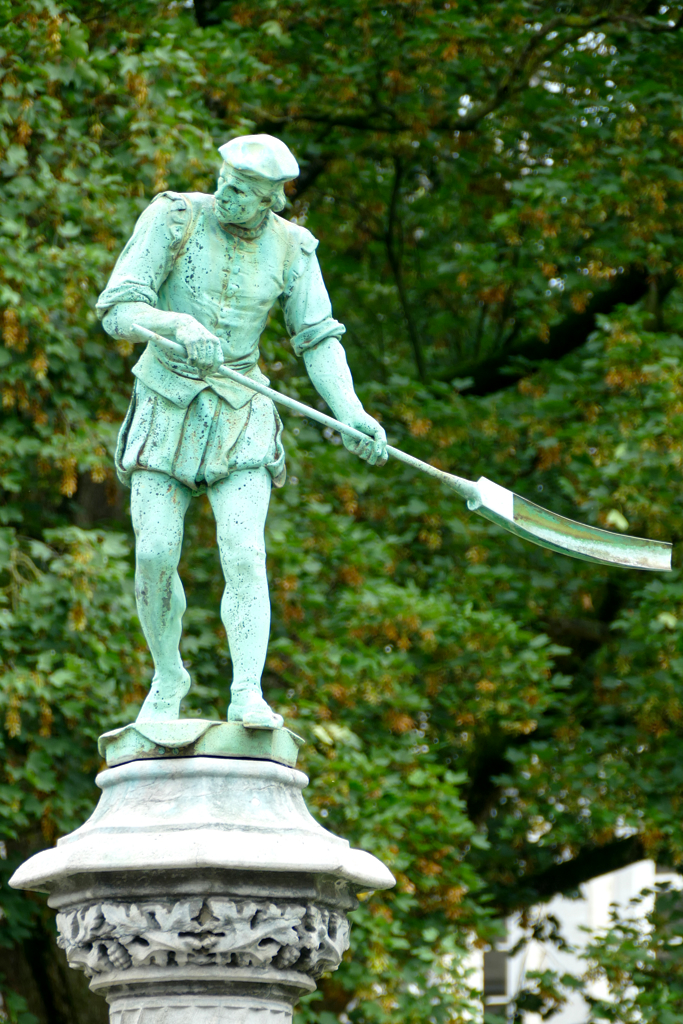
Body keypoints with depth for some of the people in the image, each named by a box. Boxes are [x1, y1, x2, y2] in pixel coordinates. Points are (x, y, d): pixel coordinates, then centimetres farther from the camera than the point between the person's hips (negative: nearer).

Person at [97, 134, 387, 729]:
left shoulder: (291, 249, -2)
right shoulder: (174, 219, -9)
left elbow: (320, 342, 1)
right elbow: (117, 311, -15)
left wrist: (353, 415, -15)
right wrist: (179, 324, -35)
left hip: (240, 414, 1)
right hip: (167, 406, -1)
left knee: (244, 553, -16)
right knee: (156, 555, -6)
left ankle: (248, 695, -20)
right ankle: (168, 680, 17)